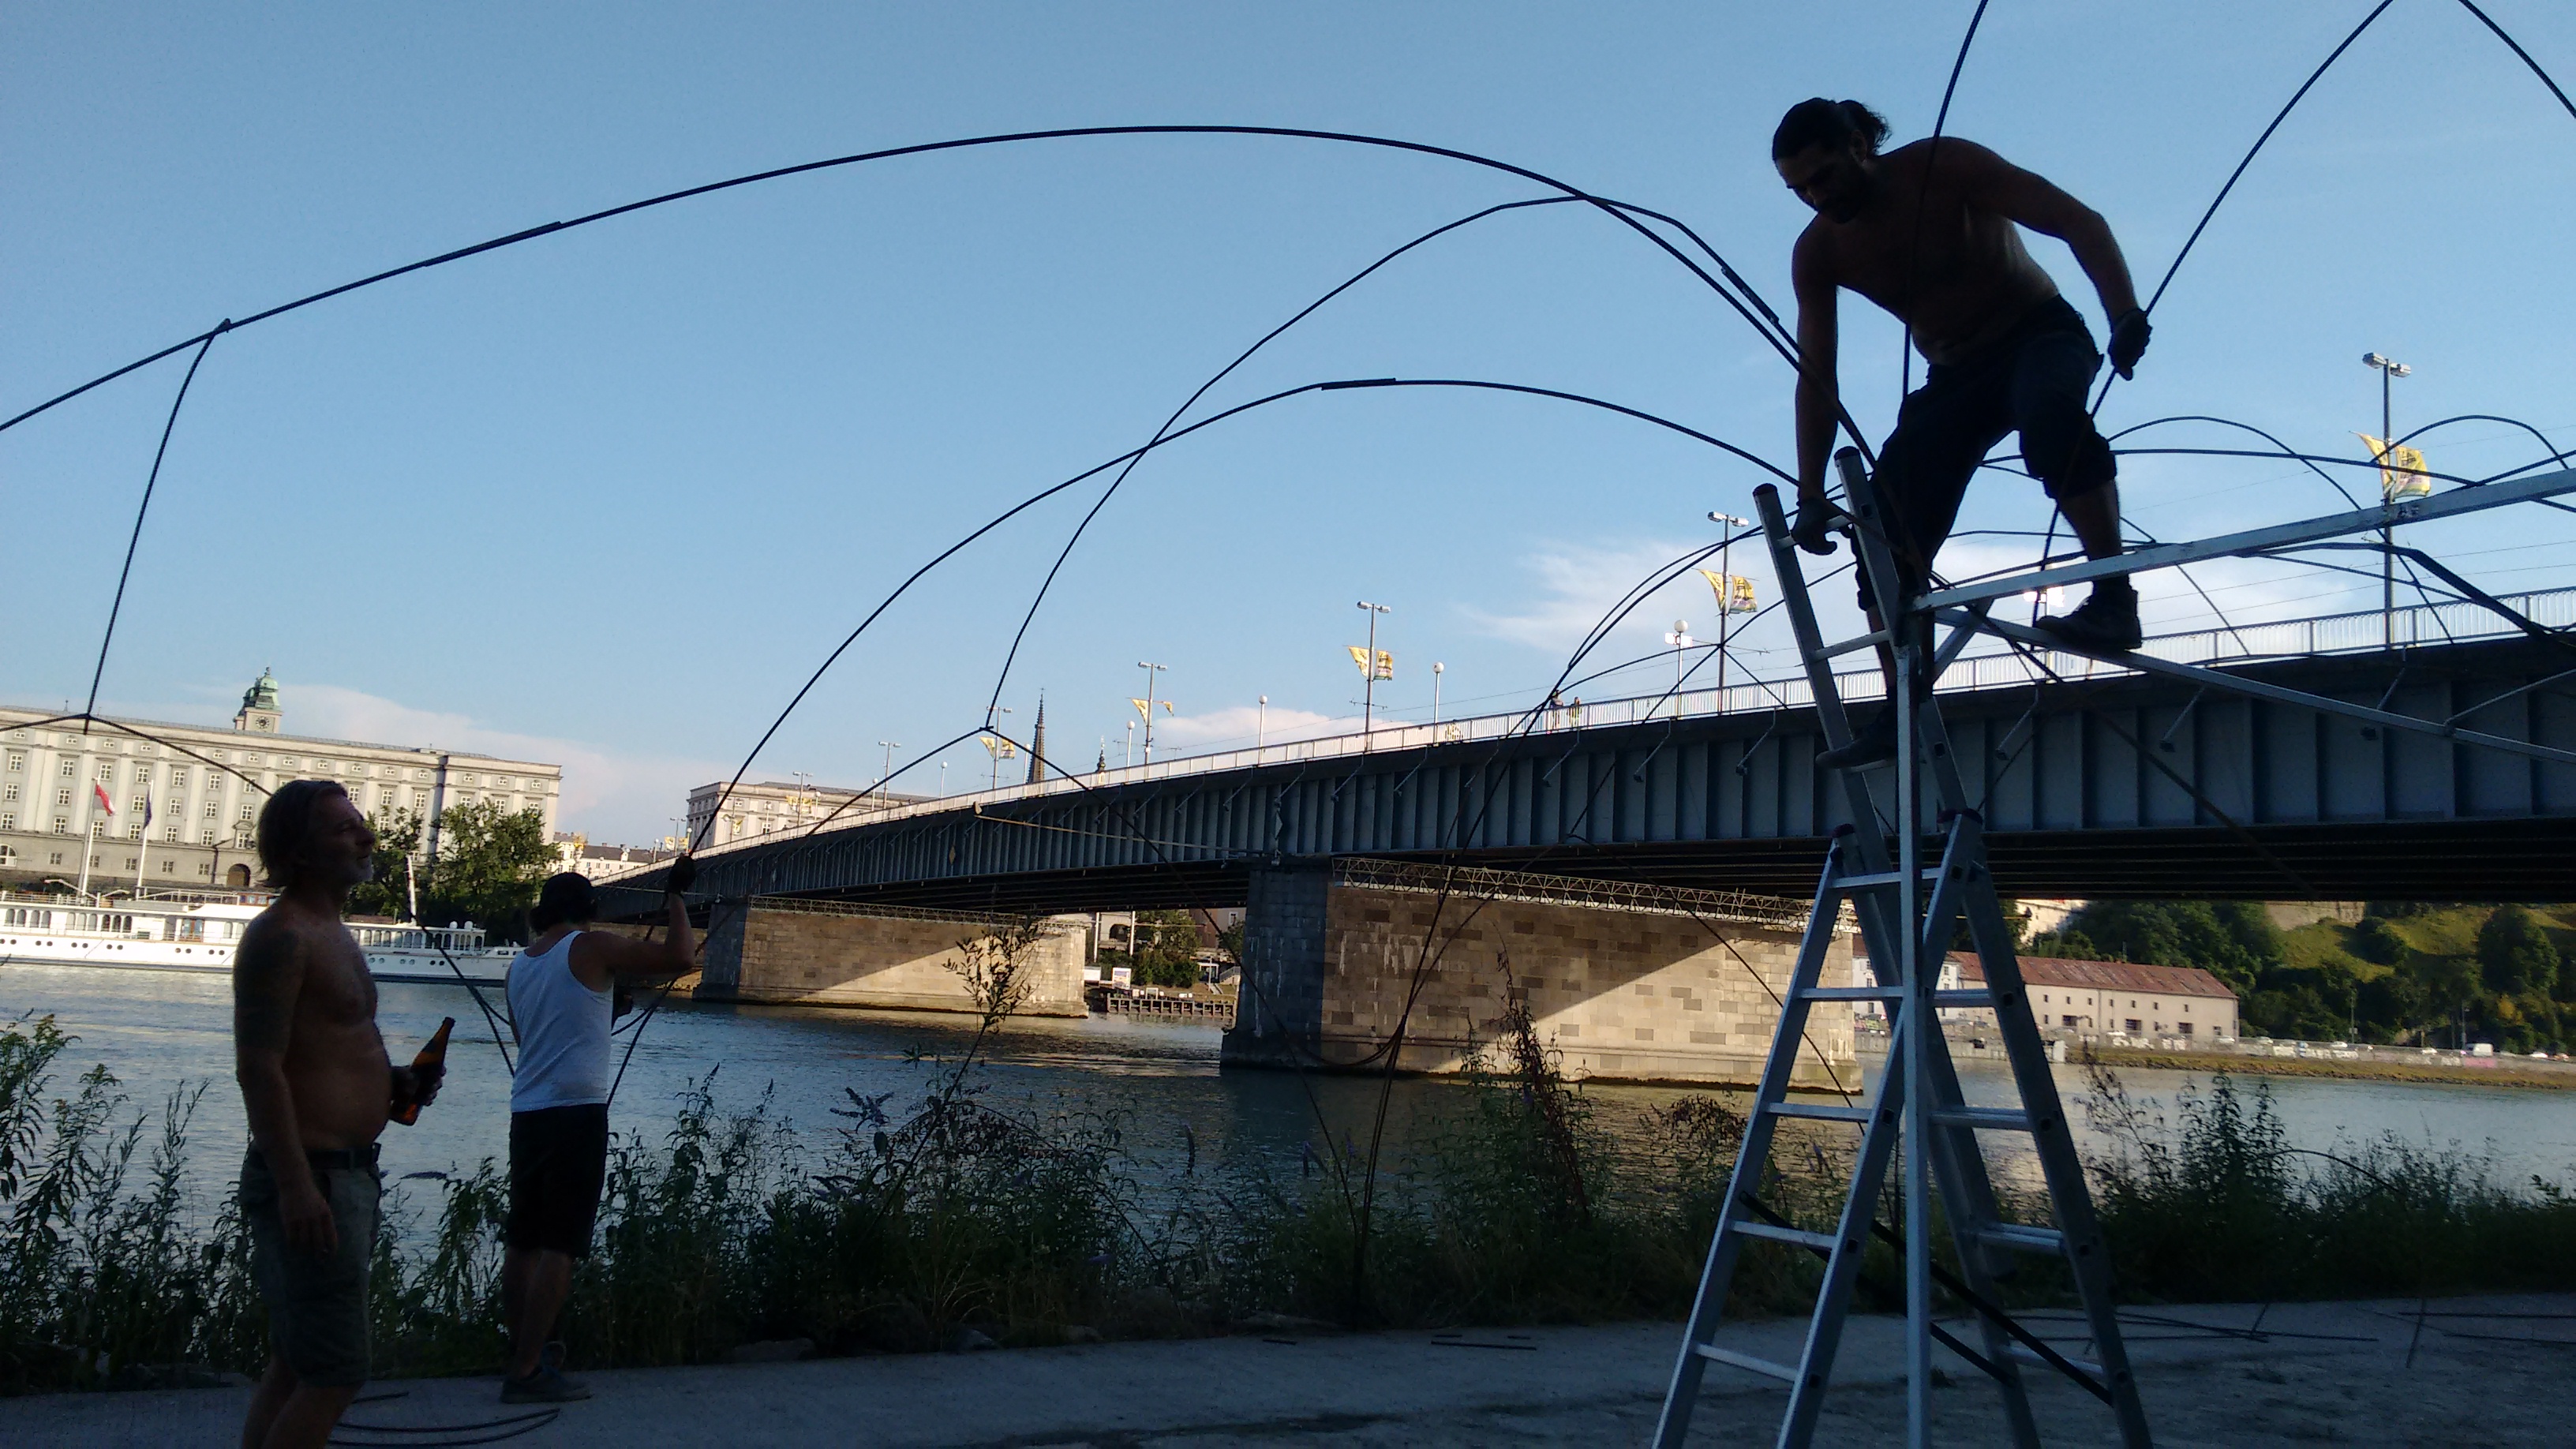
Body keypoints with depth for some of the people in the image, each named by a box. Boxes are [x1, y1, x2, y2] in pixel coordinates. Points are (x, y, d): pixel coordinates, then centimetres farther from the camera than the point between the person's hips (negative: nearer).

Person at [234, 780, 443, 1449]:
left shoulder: (330, 933, 17)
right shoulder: (281, 935, -14)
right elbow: (258, 1067, -21)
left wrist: (394, 1082, 9)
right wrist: (294, 1185, -27)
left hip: (345, 1173, 10)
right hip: (313, 1179, -10)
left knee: (294, 1369, 16)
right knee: (335, 1376, -7)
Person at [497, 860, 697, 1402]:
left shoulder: (520, 965, 14)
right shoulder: (591, 947, -6)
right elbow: (682, 956, -12)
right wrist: (677, 895, 2)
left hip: (526, 1111, 8)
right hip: (577, 1112, -8)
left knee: (522, 1240, 13)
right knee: (560, 1246, -6)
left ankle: (524, 1351, 22)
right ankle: (527, 1372, -7)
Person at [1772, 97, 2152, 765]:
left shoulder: (1946, 166, -20)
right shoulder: (1817, 253, -8)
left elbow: (2081, 222, -24)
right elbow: (1816, 380, -6)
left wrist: (2125, 315, -39)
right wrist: (1810, 496, -12)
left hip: (2041, 333, -5)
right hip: (1956, 374, 5)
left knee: (2048, 405, -41)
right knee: (1886, 530, -9)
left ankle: (2114, 598, -37)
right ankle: (1903, 711, -6)